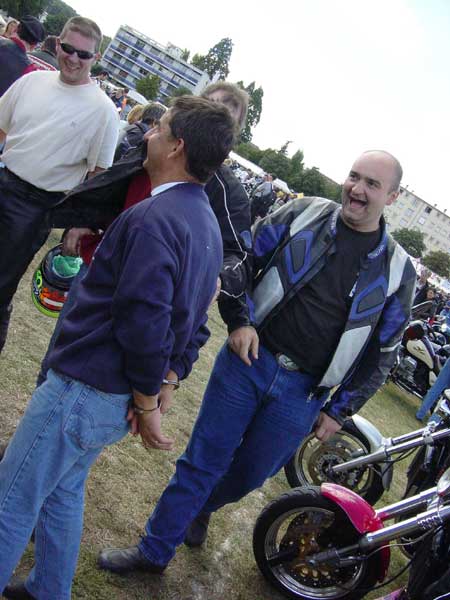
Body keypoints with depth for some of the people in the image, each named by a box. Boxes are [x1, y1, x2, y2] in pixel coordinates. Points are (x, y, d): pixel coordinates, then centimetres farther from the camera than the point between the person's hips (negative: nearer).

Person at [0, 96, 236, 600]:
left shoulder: (154, 218, -22)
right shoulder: (208, 224, 10)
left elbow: (144, 318, -26)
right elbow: (194, 318, 13)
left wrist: (147, 404, -15)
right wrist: (167, 382, 9)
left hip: (83, 389, -9)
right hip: (122, 399, 9)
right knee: (63, 491, 26)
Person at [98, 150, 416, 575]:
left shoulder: (397, 271, -2)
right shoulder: (303, 213, -3)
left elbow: (382, 352, 4)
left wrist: (339, 410, 2)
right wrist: (240, 321, -9)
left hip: (302, 392, 1)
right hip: (249, 356, -1)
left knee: (251, 474, 16)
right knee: (201, 460, 5)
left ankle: (202, 508, 50)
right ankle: (153, 551, 25)